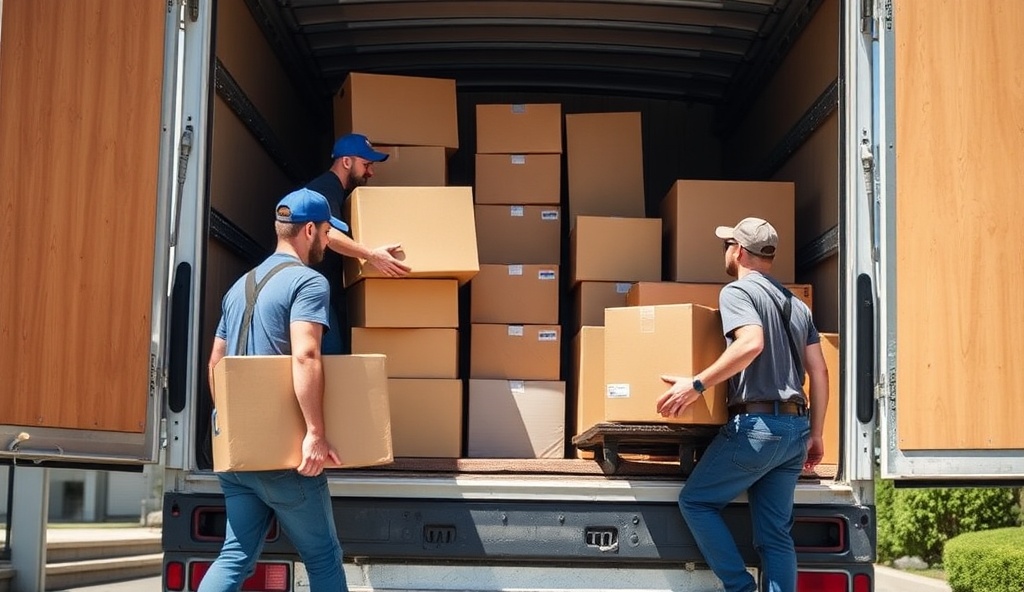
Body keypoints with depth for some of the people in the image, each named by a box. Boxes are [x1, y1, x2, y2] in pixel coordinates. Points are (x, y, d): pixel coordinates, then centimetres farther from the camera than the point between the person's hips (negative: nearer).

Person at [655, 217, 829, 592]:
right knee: (776, 533, 8)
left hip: (756, 424, -7)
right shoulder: (797, 304, 19)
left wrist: (697, 384, -24)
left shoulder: (737, 291, -4)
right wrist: (814, 435, 18)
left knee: (695, 501, 7)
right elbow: (819, 371, 15)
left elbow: (752, 343, -24)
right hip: (796, 427, 8)